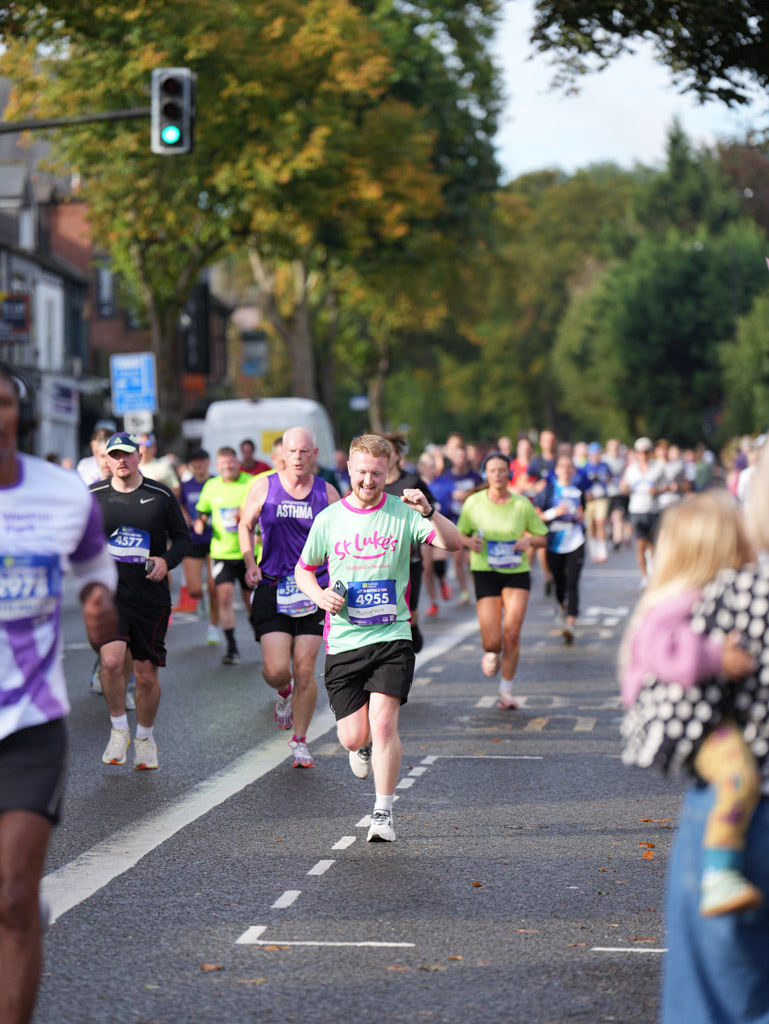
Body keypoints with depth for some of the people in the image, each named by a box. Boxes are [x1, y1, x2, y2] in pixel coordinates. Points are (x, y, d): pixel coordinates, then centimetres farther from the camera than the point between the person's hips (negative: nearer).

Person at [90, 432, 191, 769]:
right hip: (108, 593, 0)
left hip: (151, 596, 0)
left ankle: (145, 738, 28)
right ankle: (118, 729, 2)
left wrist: (167, 561, -9)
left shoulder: (161, 495, 2)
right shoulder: (93, 496, 4)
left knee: (147, 675, 4)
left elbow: (183, 537, 9)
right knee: (111, 661, -21)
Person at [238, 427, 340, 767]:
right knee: (275, 670, -8)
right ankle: (284, 692, 30)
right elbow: (245, 525, 15)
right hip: (272, 588, 0)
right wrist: (250, 564, 1)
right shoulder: (263, 488, 0)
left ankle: (299, 740, 15)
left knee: (304, 670, -2)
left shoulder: (327, 493, 2)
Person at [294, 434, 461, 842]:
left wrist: (429, 512, -31)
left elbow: (452, 544, -13)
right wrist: (319, 594, -4)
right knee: (353, 737, 1)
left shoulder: (402, 513, -2)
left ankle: (383, 814, -2)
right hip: (343, 641, 2)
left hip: (391, 636, -2)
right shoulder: (328, 519, 5)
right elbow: (303, 569, 17)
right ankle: (364, 746, 40)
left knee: (383, 724, -16)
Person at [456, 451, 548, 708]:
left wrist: (529, 541, -13)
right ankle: (491, 653, 33)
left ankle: (506, 691, 4)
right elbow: (459, 534, 9)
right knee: (492, 642, -7)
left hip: (517, 573, 0)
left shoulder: (522, 504, 0)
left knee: (512, 633, -13)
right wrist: (469, 542, -13)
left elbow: (542, 537, 9)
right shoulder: (474, 503, -1)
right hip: (485, 572, 0)